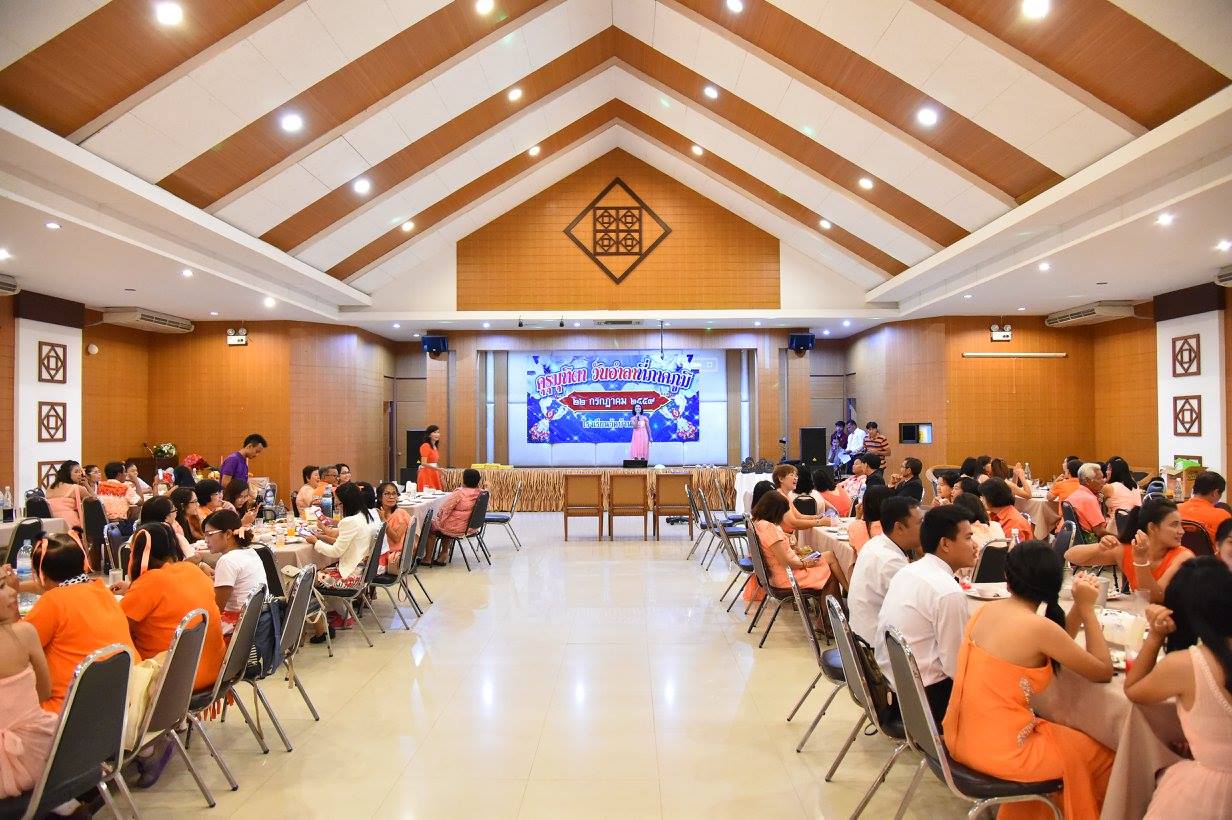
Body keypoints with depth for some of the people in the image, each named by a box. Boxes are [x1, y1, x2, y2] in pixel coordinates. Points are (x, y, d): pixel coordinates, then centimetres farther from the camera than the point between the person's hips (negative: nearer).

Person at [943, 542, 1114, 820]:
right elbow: (1103, 672, -6)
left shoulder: (987, 610, 1)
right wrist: (1088, 609, -2)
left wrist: (1079, 607, 8)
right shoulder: (1039, 627, -20)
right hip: (998, 751, -7)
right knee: (1102, 757, 18)